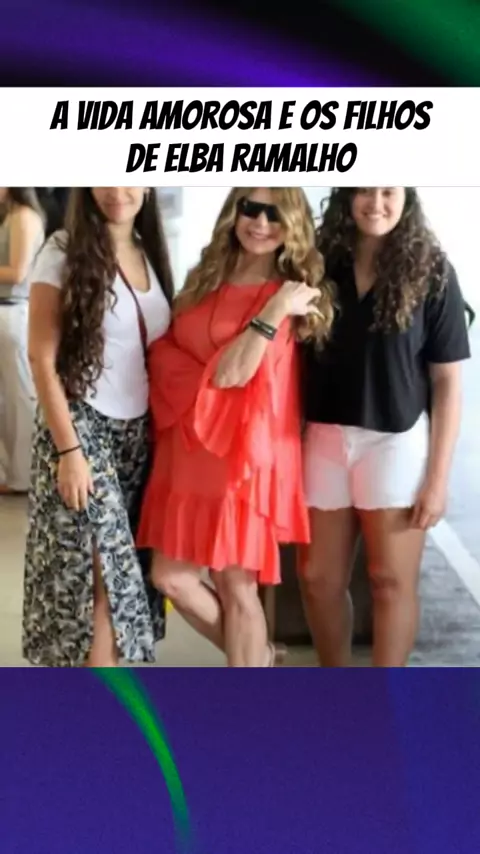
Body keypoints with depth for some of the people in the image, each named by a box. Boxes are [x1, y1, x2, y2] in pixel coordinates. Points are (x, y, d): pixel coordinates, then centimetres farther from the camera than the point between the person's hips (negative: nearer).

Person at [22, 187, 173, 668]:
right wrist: (68, 449, -16)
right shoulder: (63, 252, -7)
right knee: (101, 576, -7)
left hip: (138, 433, 6)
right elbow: (42, 359, -11)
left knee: (124, 572, 7)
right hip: (82, 427, -5)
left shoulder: (150, 253, 10)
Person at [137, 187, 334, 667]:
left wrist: (276, 309, -20)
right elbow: (162, 354, 8)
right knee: (171, 577, 6)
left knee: (237, 586, 3)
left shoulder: (289, 295, -5)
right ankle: (254, 656, 30)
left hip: (246, 453, -5)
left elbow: (234, 372, -15)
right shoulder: (204, 280, 11)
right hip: (189, 451, 6)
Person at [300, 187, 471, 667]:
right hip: (325, 439, 3)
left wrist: (439, 476, -7)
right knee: (318, 577, 9)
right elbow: (301, 358, 10)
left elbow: (447, 381, -3)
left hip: (397, 442, -3)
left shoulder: (431, 272, -3)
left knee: (391, 580, 4)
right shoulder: (322, 263, 4)